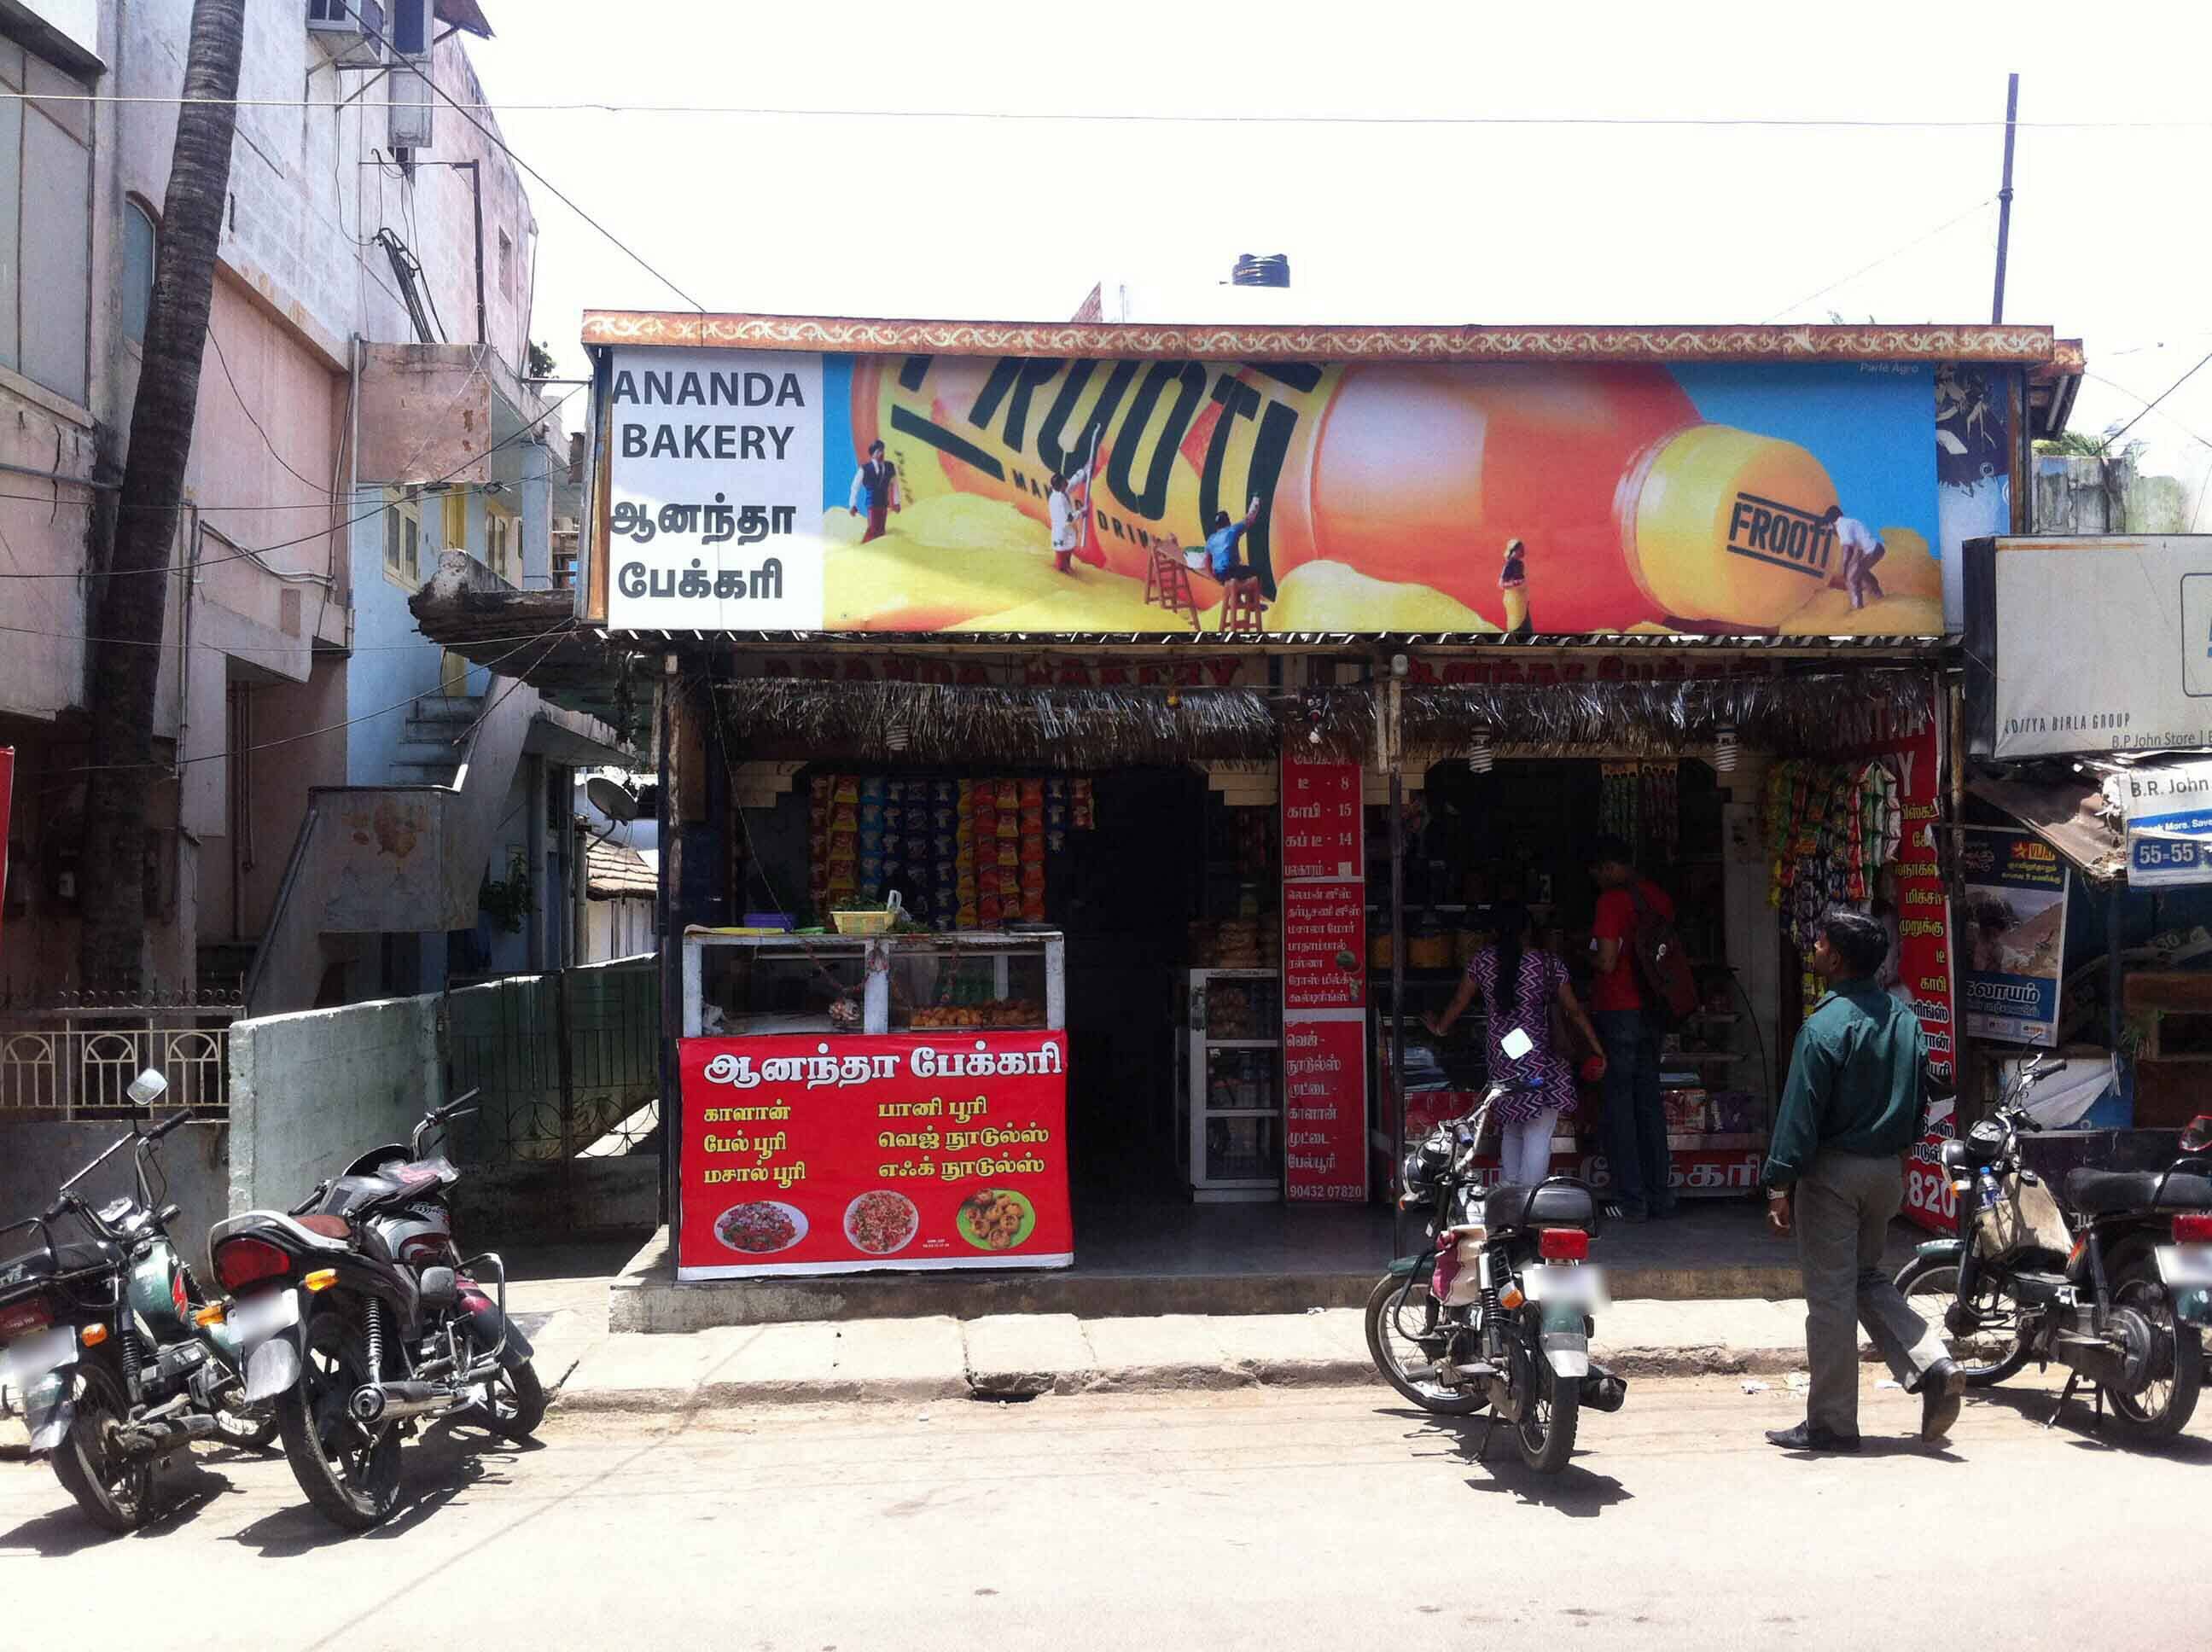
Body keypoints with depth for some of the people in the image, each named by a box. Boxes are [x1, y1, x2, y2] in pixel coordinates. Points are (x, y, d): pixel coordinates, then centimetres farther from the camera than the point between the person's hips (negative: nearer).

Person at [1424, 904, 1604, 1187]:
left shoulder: (1482, 961, 1)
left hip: (1500, 1064, 4)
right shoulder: (1548, 963, -6)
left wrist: (1440, 1027, 29)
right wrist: (1597, 1049, 5)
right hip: (1539, 1063, -4)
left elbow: (1460, 1002, 11)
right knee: (1538, 1137, -1)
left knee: (1512, 1132, 20)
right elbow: (1573, 1011, -3)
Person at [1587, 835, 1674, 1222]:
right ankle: (1660, 1194, 16)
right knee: (1649, 1103, 13)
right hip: (1651, 1011, 7)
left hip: (1617, 1012, -7)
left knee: (1619, 1106, 0)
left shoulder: (1612, 900, -14)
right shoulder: (1658, 896, 8)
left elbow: (1607, 962, -18)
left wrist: (1586, 955, 1)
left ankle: (1631, 1200, 1)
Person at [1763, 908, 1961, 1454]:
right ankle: (1931, 1364, 3)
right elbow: (1918, 1098, 13)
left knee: (1830, 1295, 1)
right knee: (1868, 1278, 22)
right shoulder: (1905, 1020, 7)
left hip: (1834, 1171, -7)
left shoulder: (1825, 1026, -17)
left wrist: (1780, 1184, -14)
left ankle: (1831, 1423, 8)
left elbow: (1800, 1113, -18)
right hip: (1889, 1171, 7)